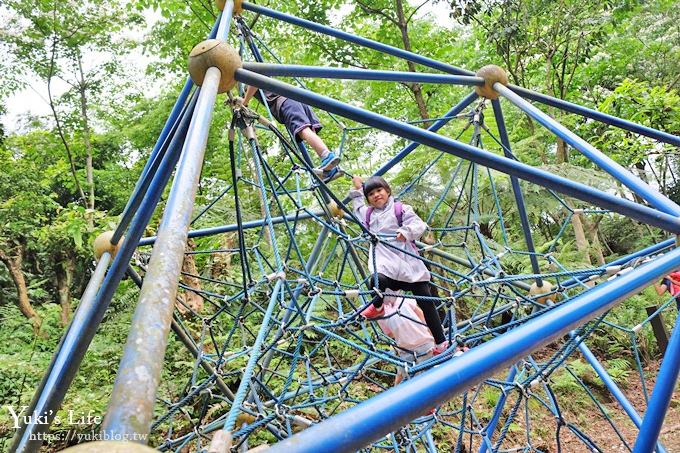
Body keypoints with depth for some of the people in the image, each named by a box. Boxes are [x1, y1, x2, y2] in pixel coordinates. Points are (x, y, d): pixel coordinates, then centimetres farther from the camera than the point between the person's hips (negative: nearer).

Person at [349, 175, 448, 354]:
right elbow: (357, 207, 41)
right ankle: (377, 306, -1)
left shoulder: (400, 209, 4)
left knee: (426, 303, 2)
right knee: (379, 280, -36)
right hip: (385, 265, 2)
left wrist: (407, 231, -26)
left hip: (409, 264, -2)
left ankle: (441, 342, 16)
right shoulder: (368, 214, 19)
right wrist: (357, 190, 36)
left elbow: (419, 224, -7)